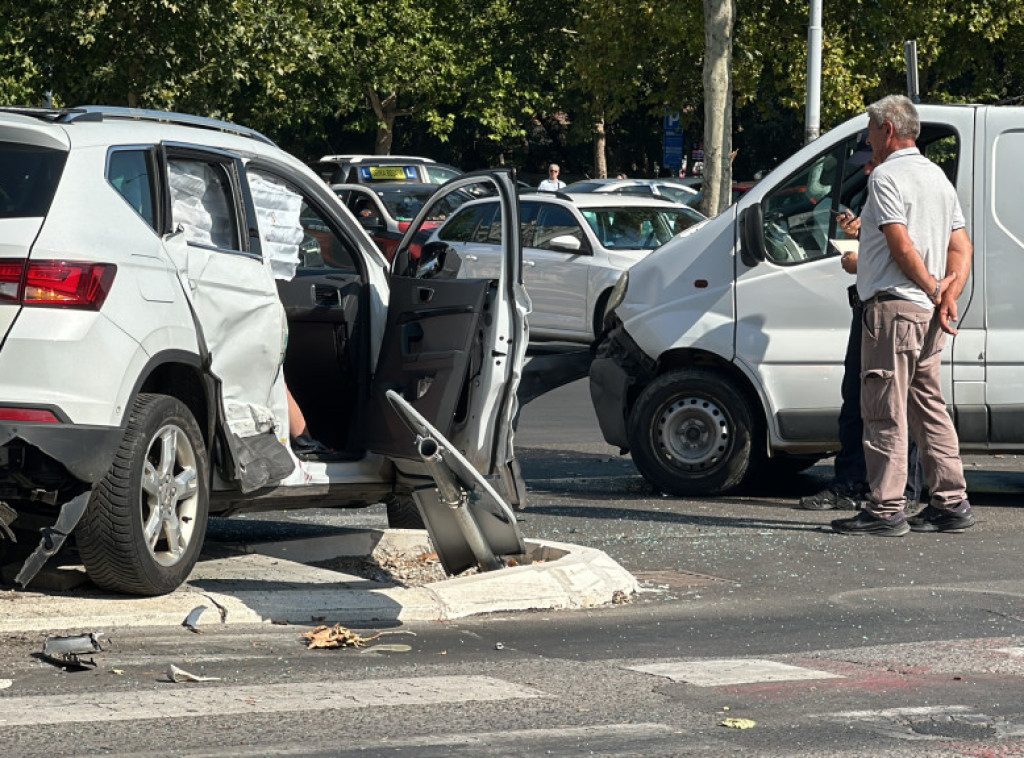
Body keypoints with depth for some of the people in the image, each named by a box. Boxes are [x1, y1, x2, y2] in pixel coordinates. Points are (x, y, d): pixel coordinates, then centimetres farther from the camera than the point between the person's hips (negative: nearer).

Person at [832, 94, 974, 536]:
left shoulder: (887, 176, -10)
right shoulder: (938, 177, 19)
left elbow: (901, 245, -18)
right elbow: (962, 247, 14)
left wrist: (932, 287, -7)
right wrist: (949, 293, 1)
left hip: (894, 305, -9)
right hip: (928, 315, 9)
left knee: (884, 411, -7)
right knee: (929, 408, 13)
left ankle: (886, 510, -9)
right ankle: (951, 504, 13)